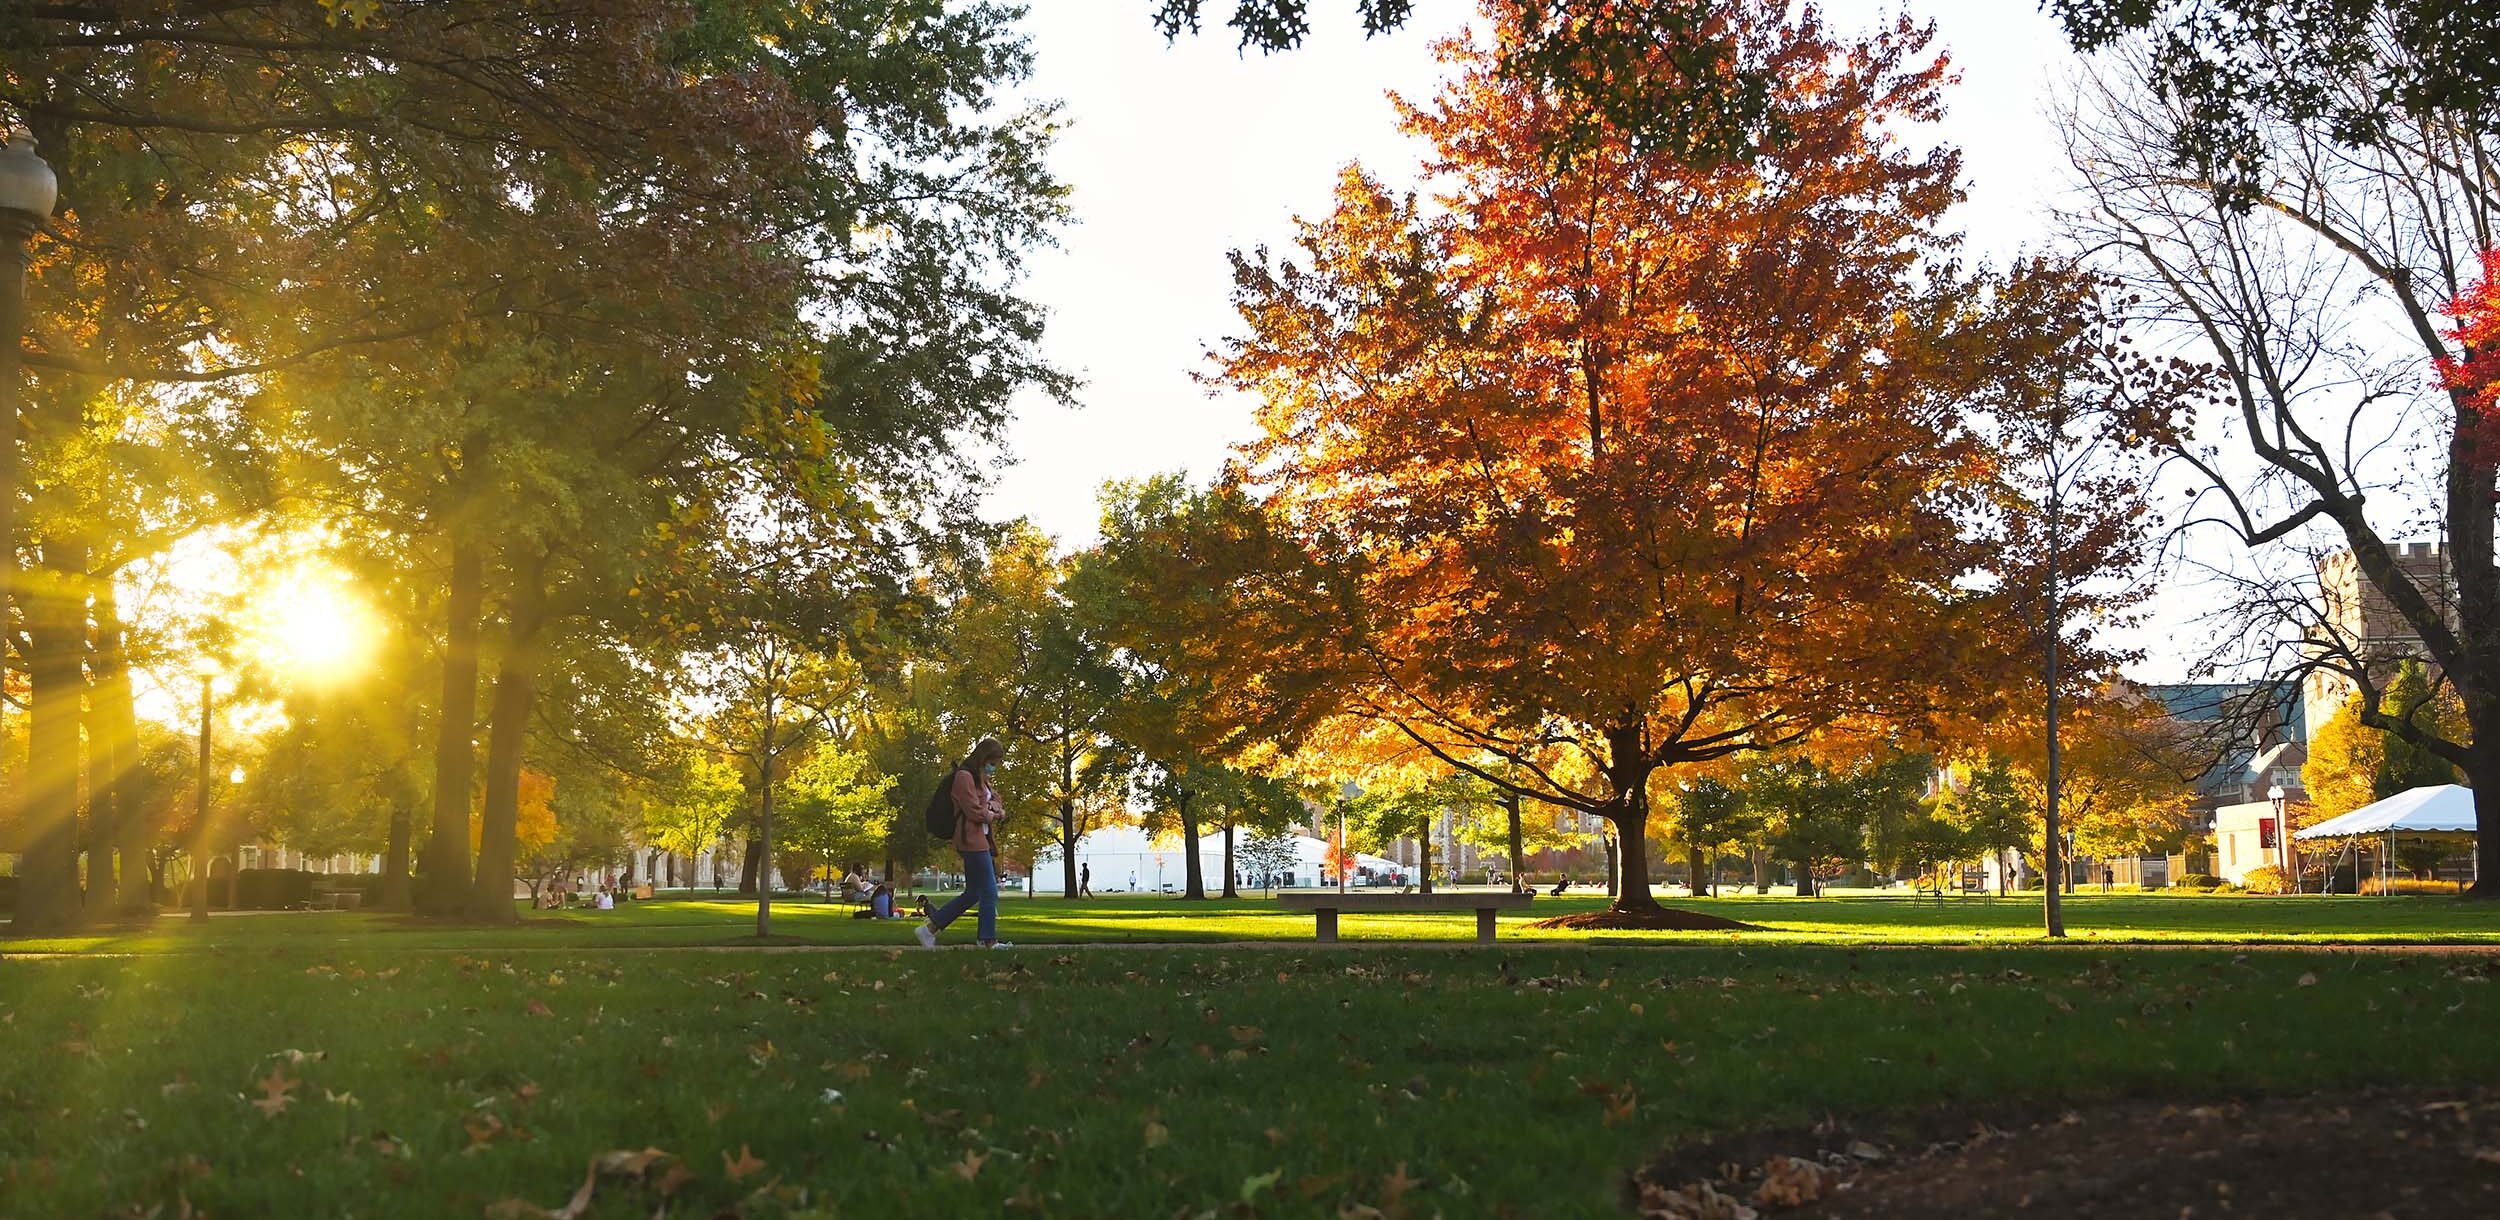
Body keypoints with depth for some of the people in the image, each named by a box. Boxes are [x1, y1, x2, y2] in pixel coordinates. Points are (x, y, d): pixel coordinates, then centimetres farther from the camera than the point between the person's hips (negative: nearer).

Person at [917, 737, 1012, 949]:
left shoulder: (981, 778, 20)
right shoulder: (965, 777, -12)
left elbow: (994, 801, 21)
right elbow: (975, 812, -16)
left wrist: (996, 809, -3)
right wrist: (993, 814, 2)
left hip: (982, 840, 10)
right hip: (972, 840, -10)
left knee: (973, 893, 11)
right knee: (989, 892, -7)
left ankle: (929, 928, 14)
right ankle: (990, 941, -1)